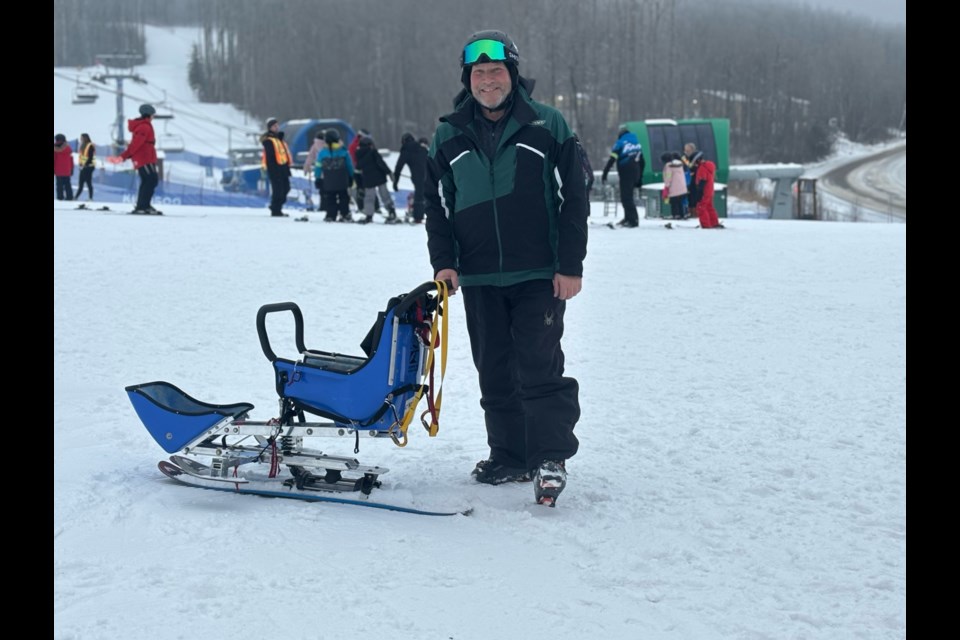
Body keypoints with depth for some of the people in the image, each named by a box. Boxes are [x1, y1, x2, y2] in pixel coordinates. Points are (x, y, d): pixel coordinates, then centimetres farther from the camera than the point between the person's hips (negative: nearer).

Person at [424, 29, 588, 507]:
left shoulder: (547, 126, -1)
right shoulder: (449, 136, 8)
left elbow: (573, 198, -2)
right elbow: (436, 203, 12)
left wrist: (570, 266, -7)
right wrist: (443, 262, 0)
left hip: (539, 275, -4)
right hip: (478, 278, 4)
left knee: (539, 366, -9)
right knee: (494, 372, 9)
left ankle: (551, 458, -1)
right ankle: (510, 457, 20)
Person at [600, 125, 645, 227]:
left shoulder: (620, 143, -4)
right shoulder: (637, 143, 16)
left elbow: (611, 160, -11)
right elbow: (642, 162, 18)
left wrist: (604, 175, -10)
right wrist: (640, 178, 24)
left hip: (626, 174, -7)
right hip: (636, 173, 7)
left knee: (626, 197, -5)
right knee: (627, 196, 18)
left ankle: (633, 220, -11)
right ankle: (628, 218, 20)